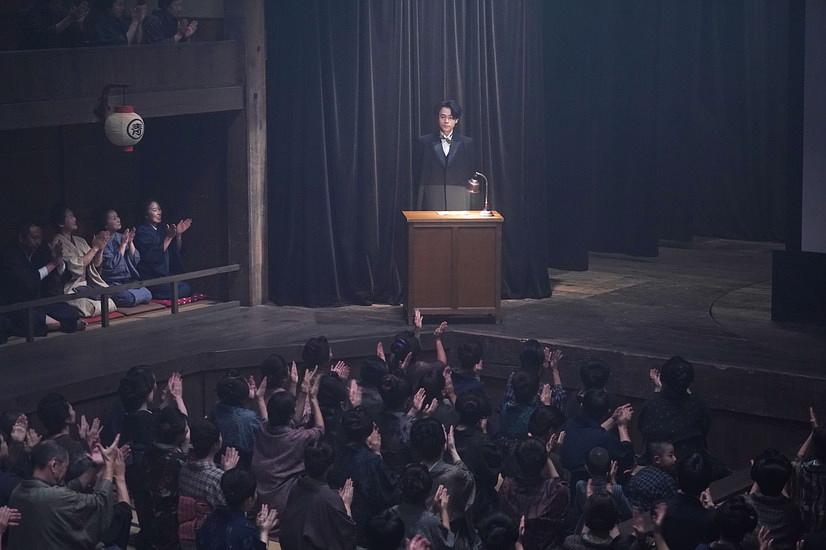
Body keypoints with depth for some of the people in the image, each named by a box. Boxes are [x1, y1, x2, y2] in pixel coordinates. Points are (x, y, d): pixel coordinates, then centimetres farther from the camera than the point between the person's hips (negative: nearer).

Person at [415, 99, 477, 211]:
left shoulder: (466, 143, 9)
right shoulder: (425, 142, 8)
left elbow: (472, 175, 10)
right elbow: (419, 175, 7)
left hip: (459, 201, 0)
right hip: (433, 200, 0)